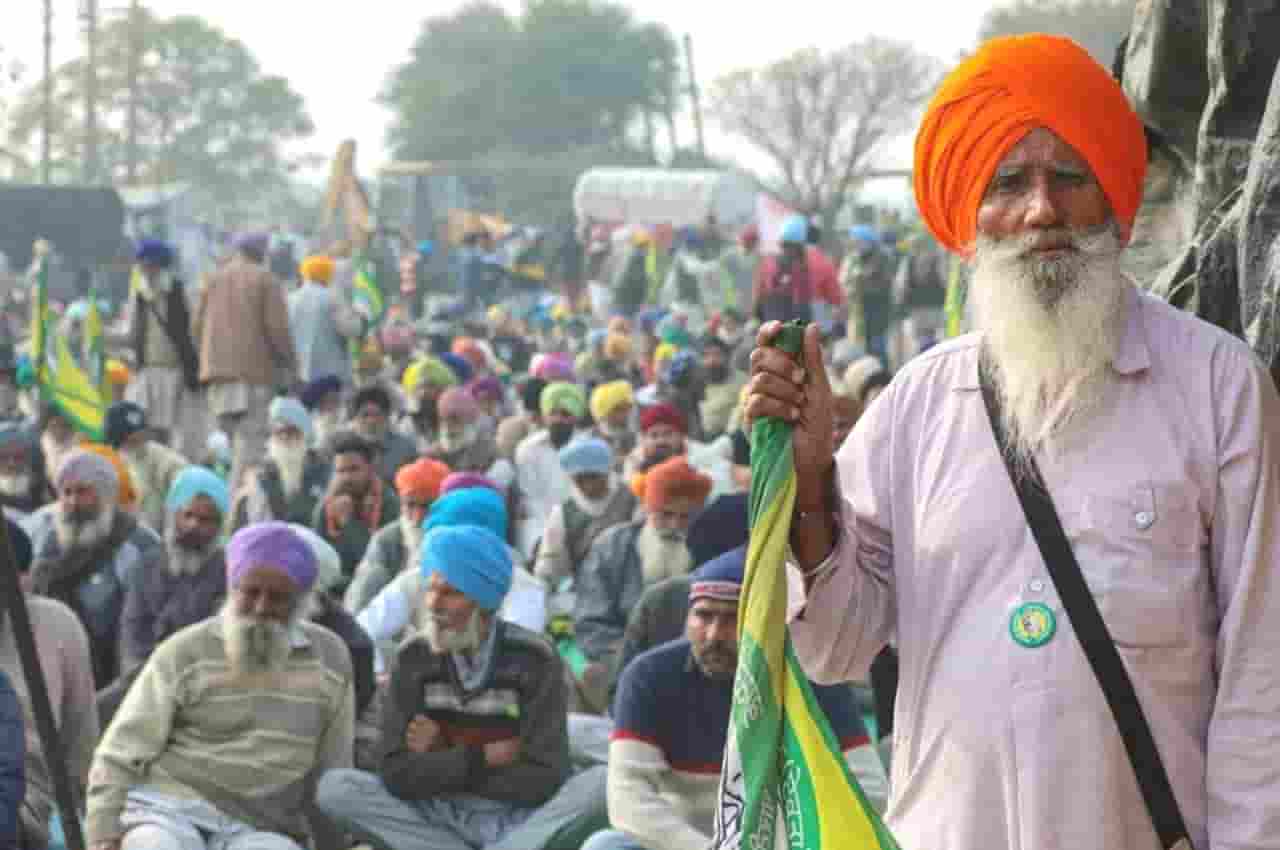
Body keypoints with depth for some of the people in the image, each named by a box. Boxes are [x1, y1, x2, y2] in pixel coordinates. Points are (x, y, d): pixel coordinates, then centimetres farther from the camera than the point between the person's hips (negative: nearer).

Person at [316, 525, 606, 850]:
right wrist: (484, 758, -15)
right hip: (441, 818, 2)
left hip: (519, 819, -2)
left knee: (603, 784, -29)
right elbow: (398, 774, -11)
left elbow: (545, 780, -16)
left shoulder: (533, 659, -9)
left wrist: (437, 764, -12)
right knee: (335, 788, -21)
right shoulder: (413, 658, -3)